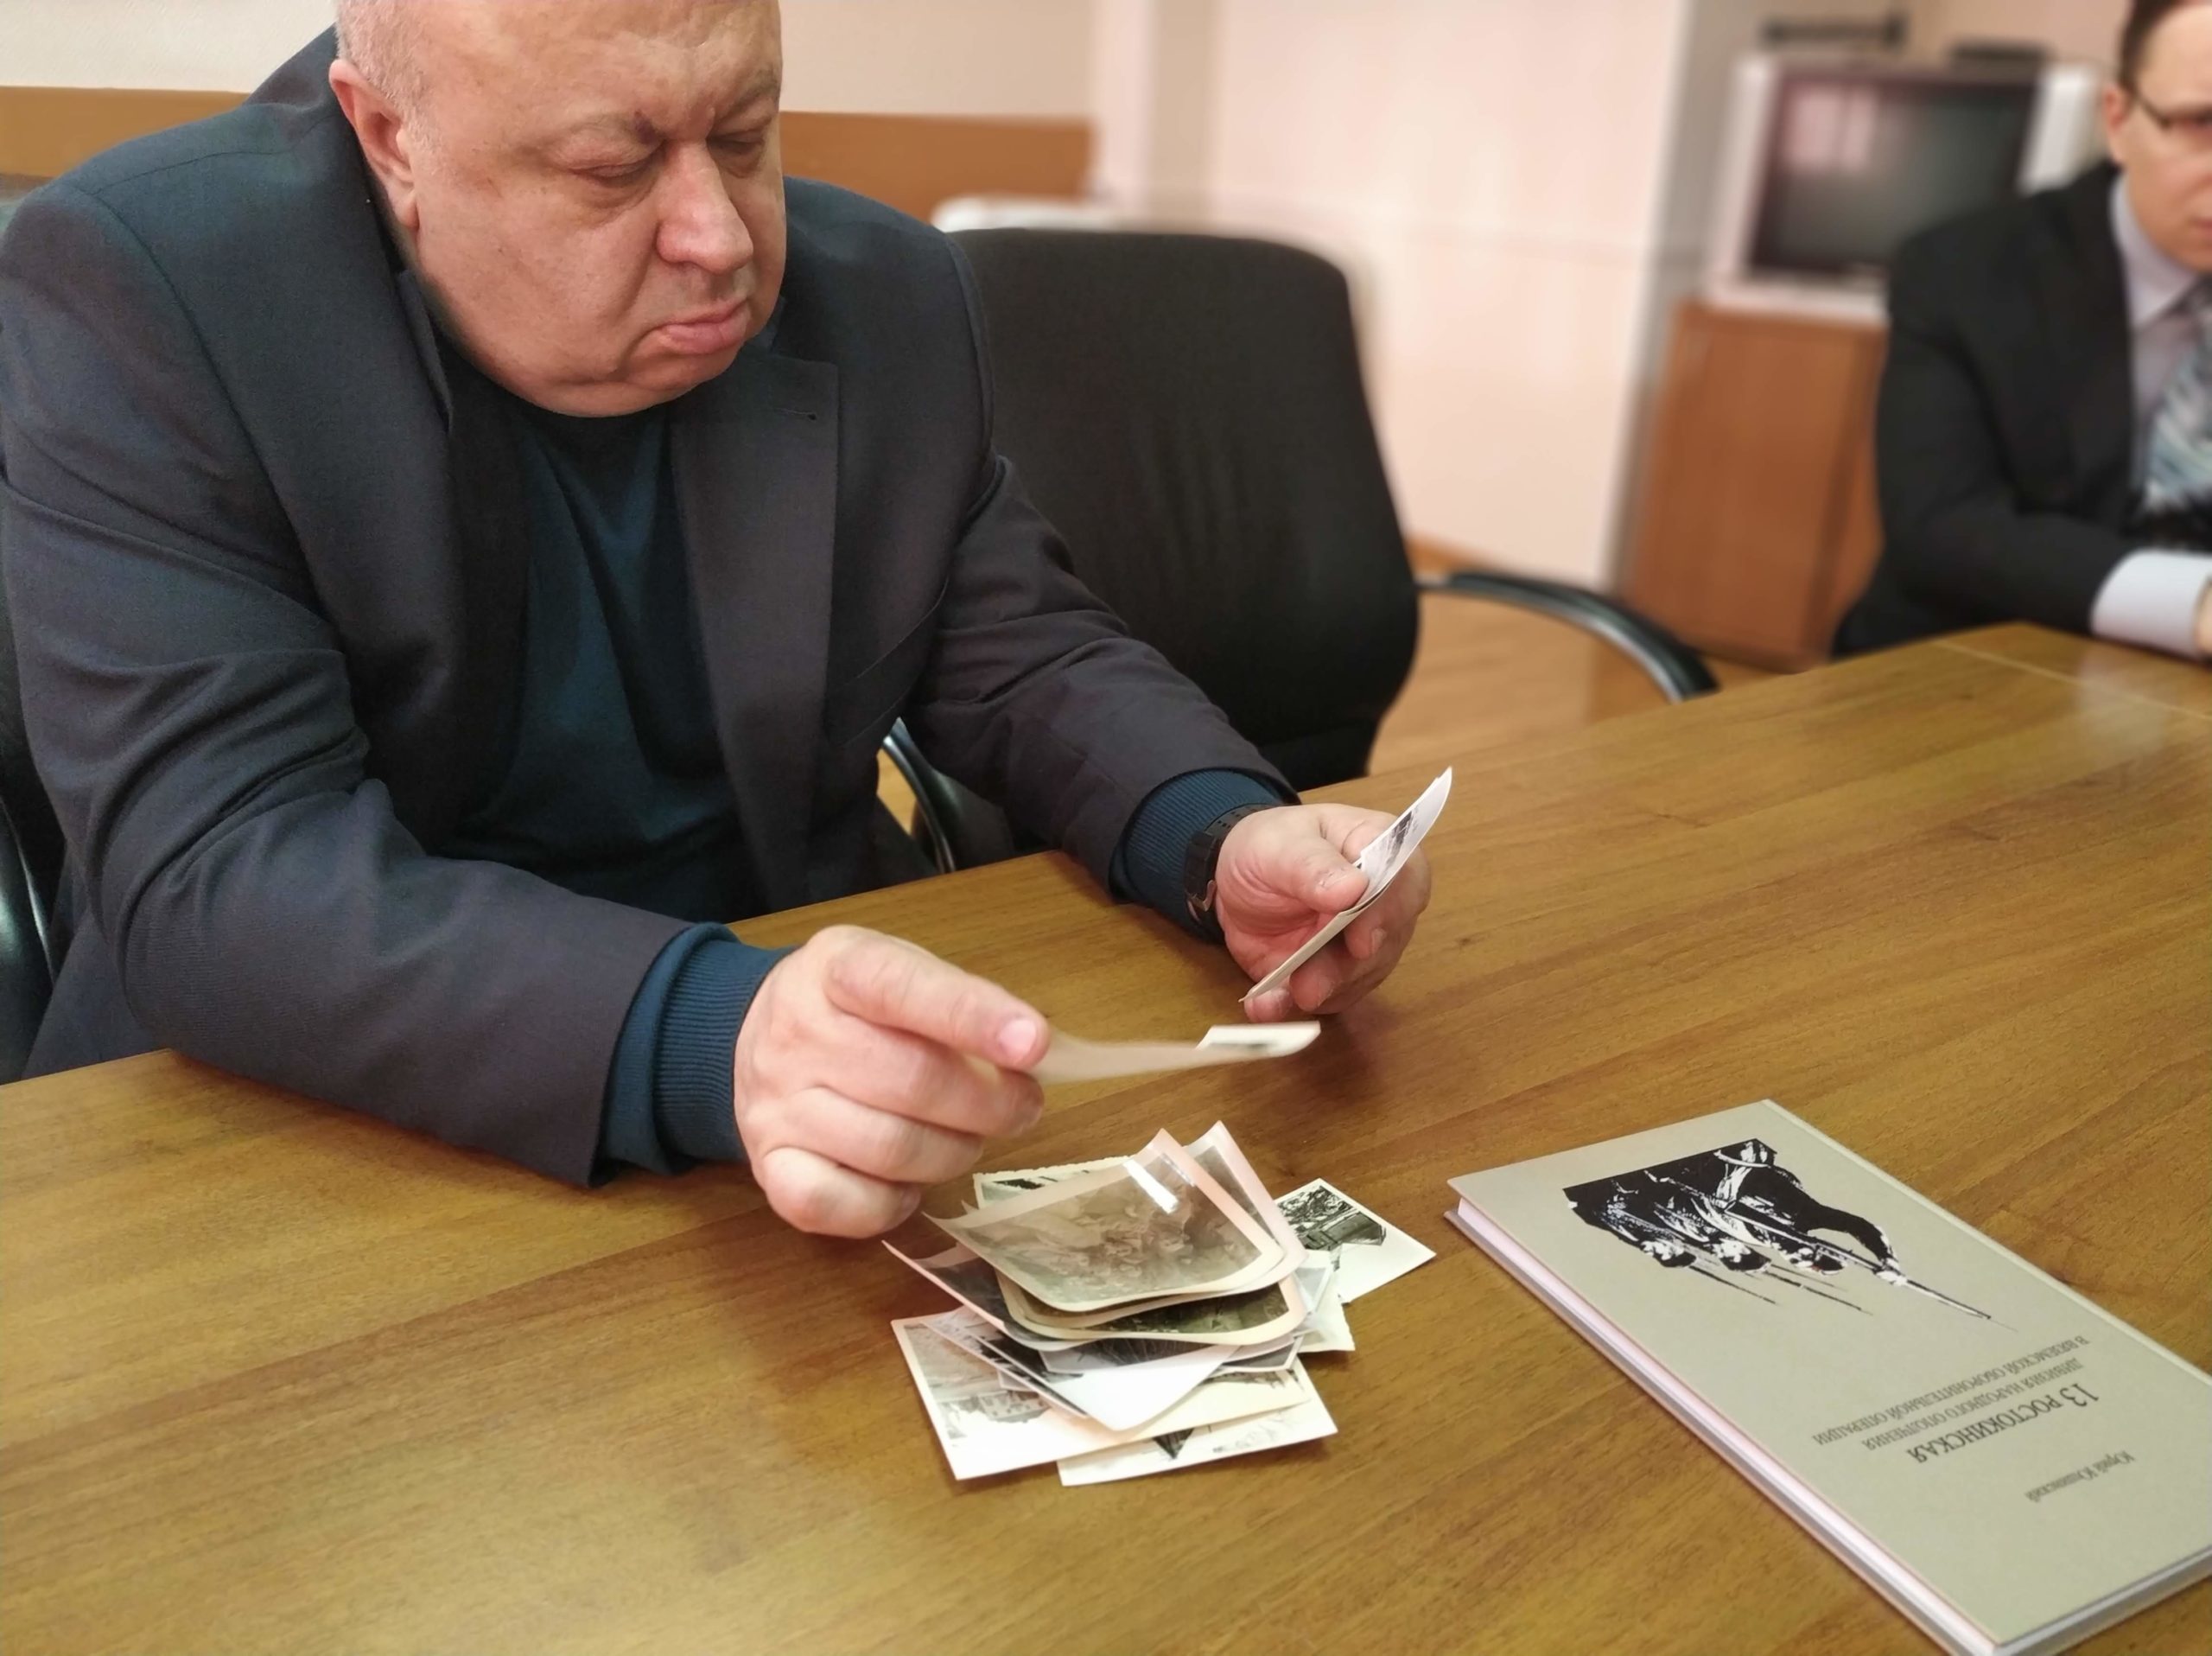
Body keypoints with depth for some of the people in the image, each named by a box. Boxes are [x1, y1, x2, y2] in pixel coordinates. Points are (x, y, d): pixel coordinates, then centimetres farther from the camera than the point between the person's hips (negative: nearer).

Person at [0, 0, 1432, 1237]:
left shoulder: (889, 297, -2)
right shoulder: (142, 287, -13)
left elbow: (1017, 654, 6)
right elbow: (210, 873, -21)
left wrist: (1222, 836, -15)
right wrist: (707, 1040, -38)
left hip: (825, 1029, 3)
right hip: (337, 1119, -2)